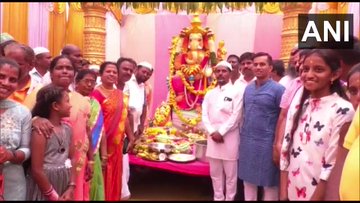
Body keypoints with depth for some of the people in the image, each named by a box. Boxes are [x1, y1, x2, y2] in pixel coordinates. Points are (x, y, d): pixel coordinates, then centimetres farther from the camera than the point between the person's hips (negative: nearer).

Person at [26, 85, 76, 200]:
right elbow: (36, 170, -17)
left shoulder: (67, 129, 2)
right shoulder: (41, 130, -16)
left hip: (64, 188, 6)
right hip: (45, 191, -6)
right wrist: (54, 197, -11)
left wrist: (71, 188, -5)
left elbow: (72, 160, 5)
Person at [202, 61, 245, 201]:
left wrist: (221, 132, -13)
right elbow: (204, 115, 6)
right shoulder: (210, 94, 12)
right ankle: (218, 198, 26)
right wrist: (212, 132, -8)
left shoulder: (236, 92, -3)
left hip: (229, 137, -5)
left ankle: (229, 198, 17)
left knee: (230, 173, 4)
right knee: (215, 173, 13)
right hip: (213, 137, 5)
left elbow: (236, 116, -10)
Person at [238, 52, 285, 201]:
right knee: (248, 180, 17)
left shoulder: (278, 89, -8)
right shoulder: (248, 88, 9)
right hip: (247, 141, 5)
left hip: (267, 142, -5)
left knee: (269, 183, 9)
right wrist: (242, 134, 11)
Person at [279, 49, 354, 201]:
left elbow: (332, 163, -14)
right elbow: (286, 147, 0)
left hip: (317, 192, -4)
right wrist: (283, 193, -2)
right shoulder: (299, 103, 1)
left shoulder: (343, 110, -14)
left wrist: (316, 198, -12)